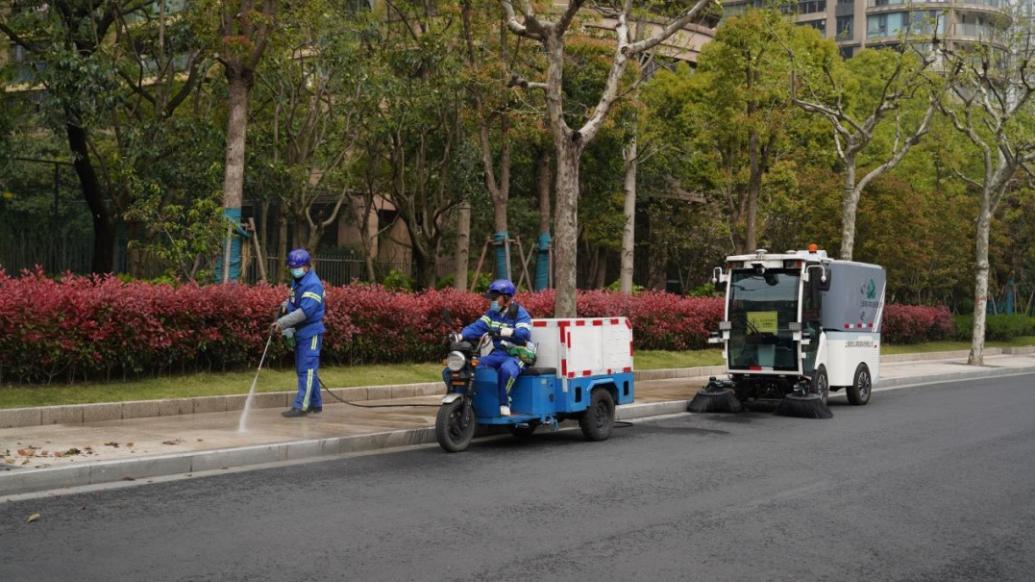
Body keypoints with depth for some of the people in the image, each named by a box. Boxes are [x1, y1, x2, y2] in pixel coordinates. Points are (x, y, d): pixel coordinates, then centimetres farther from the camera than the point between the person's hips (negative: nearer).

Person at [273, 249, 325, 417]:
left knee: (307, 369, -8)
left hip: (311, 333, -10)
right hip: (300, 332, 10)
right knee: (303, 370, 14)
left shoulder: (313, 285, -18)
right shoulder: (296, 282, 12)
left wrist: (282, 322, -27)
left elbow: (305, 311, -27)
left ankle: (301, 406, -9)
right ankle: (316, 404, 22)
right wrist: (285, 305, 4)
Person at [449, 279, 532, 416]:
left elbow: (525, 333, -23)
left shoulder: (519, 313, -5)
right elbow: (477, 327, 1)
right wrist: (461, 336, -18)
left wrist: (504, 331, -37)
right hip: (498, 353, 6)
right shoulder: (492, 313, 14)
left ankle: (504, 402, -21)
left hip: (517, 355, -6)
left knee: (506, 369, -40)